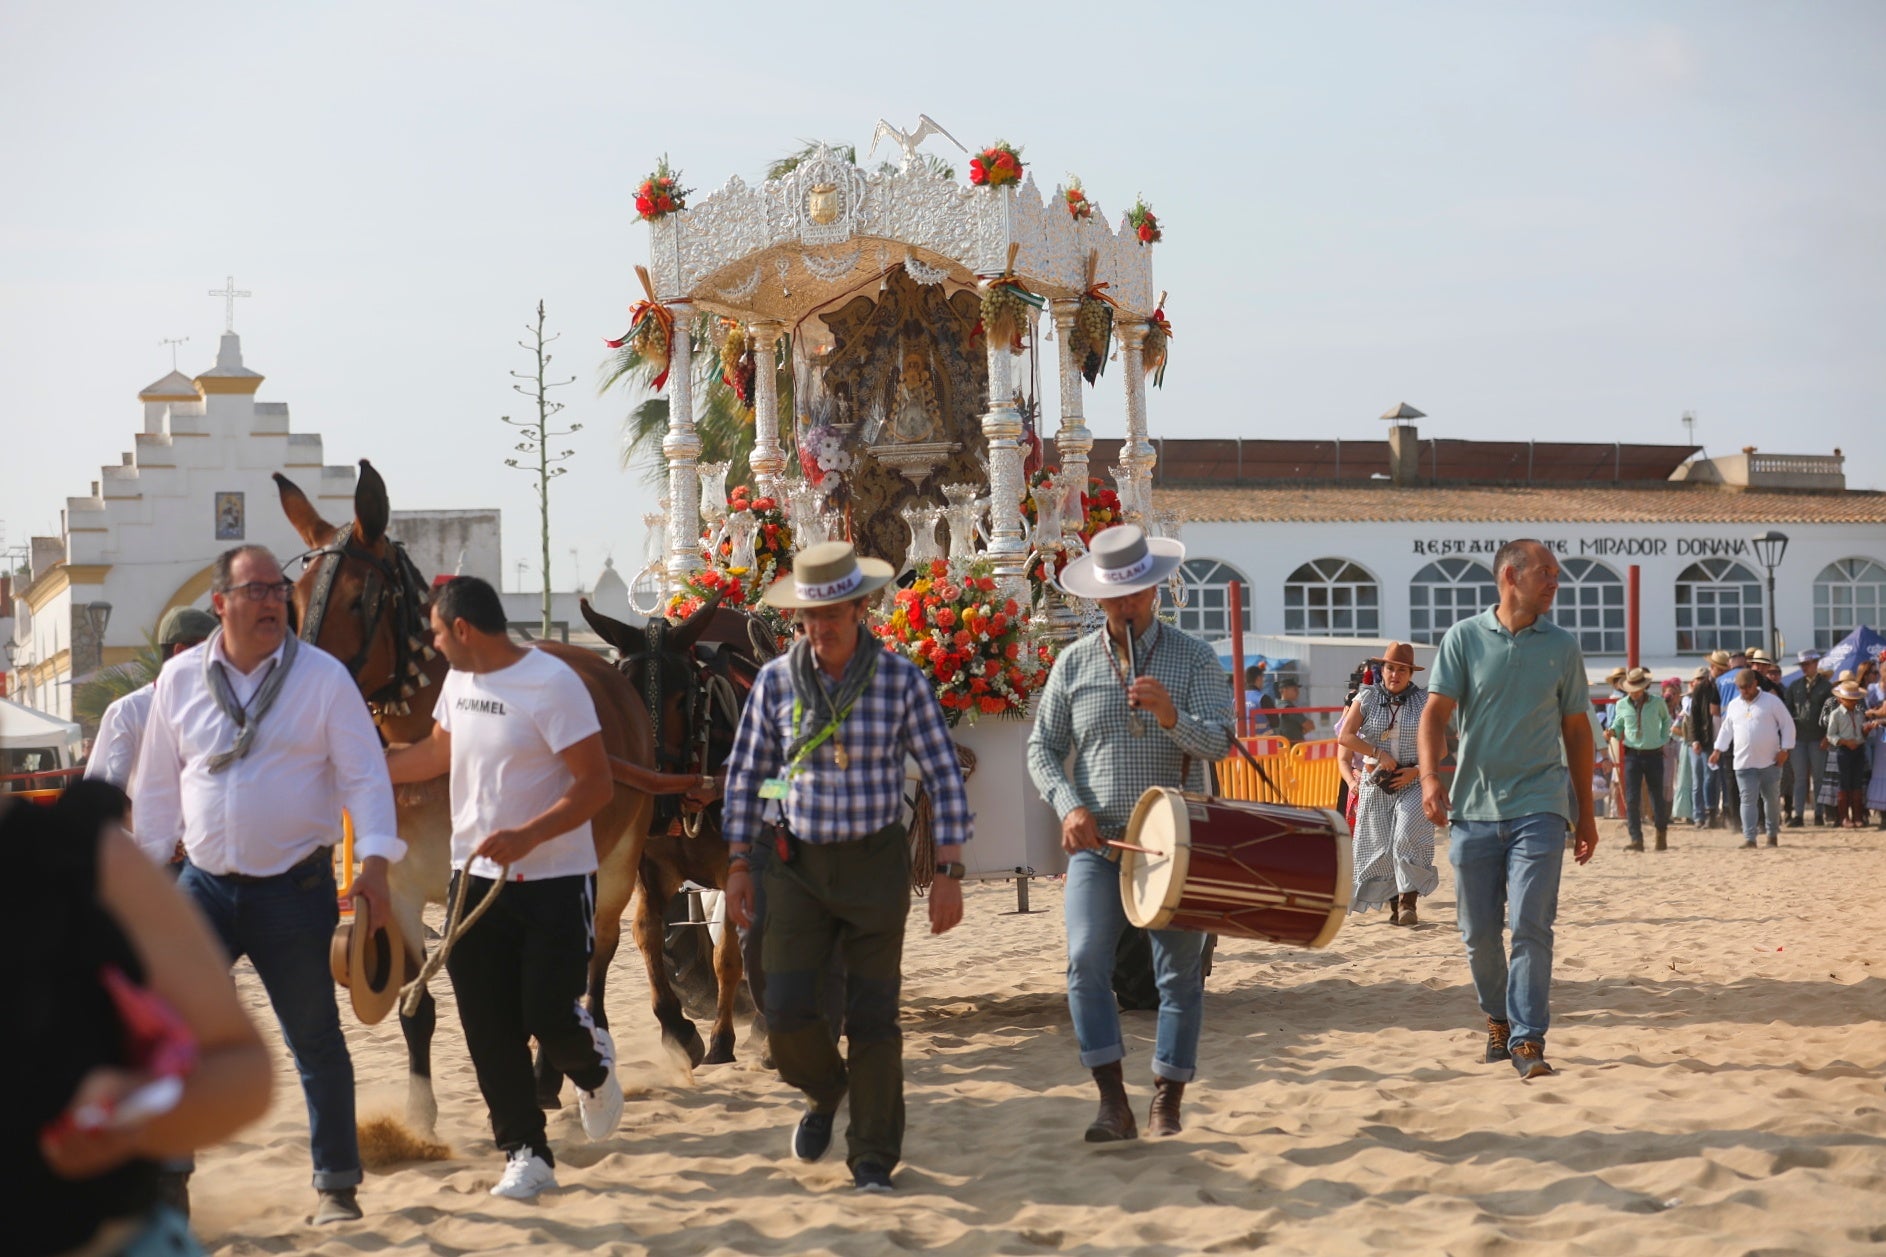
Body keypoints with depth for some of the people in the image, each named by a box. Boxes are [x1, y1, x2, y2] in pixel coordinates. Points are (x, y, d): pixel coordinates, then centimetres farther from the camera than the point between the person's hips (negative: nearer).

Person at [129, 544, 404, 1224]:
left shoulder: (324, 677, -4)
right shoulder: (179, 678, 4)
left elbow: (365, 776, -6)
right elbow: (157, 784, 12)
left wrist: (375, 860, -18)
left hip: (296, 888, -2)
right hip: (205, 883, 3)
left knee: (315, 1037, 6)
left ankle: (335, 1183, 18)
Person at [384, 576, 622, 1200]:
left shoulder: (552, 683, -18)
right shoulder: (459, 680, 6)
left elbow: (597, 785, -20)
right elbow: (438, 752, 25)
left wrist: (527, 836, -30)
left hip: (555, 881, -6)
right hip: (477, 879, 7)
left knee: (549, 1017, -8)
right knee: (490, 1032, 3)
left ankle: (593, 1064, 27)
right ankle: (525, 1153, 12)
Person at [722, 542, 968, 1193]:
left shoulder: (901, 680, -8)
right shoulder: (776, 681, -3)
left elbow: (944, 777, -4)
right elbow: (745, 774, 6)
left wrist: (949, 873, -8)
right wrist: (738, 867, 4)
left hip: (875, 863, -1)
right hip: (796, 863, 2)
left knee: (873, 1018, 0)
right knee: (787, 1012, -5)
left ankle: (873, 1159, 13)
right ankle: (825, 1090, 27)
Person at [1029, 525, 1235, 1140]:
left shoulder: (1193, 658, 0)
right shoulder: (1074, 663, 4)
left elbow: (1219, 743, -10)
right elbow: (1043, 747, 8)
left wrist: (1171, 718, -30)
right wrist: (1070, 806, -9)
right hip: (1097, 843, 1)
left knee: (1180, 974, 2)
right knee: (1085, 962, -15)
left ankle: (1167, 1107, 13)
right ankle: (1113, 1102, -10)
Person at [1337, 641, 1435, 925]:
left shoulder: (1424, 701, 2)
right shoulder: (1367, 698, 4)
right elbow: (1345, 736, -3)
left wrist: (1417, 771, -11)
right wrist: (1379, 753, -12)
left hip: (1413, 782, -2)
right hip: (1376, 783, 2)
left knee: (1408, 838, -19)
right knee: (1381, 846, 1)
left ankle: (1408, 902, -17)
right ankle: (1394, 906, 10)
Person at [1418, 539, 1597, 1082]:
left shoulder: (1561, 646, 7)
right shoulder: (1464, 638, 2)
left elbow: (1576, 730, 14)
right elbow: (1436, 712, -2)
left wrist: (1585, 812, 14)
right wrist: (1430, 776, -19)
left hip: (1539, 807, 0)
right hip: (1473, 808, 0)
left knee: (1531, 924, -12)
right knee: (1478, 931, 7)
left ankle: (1528, 1040, -9)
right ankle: (1498, 1018, 29)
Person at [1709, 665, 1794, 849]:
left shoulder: (1772, 701, -3)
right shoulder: (1734, 705, 11)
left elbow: (1788, 725, -2)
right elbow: (1726, 729, 20)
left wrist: (1784, 749, -9)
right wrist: (1718, 750, 11)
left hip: (1770, 762, -2)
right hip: (1743, 763, 2)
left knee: (1772, 799, 8)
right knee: (1748, 800, -6)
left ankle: (1773, 834, 22)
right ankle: (1749, 838, -9)